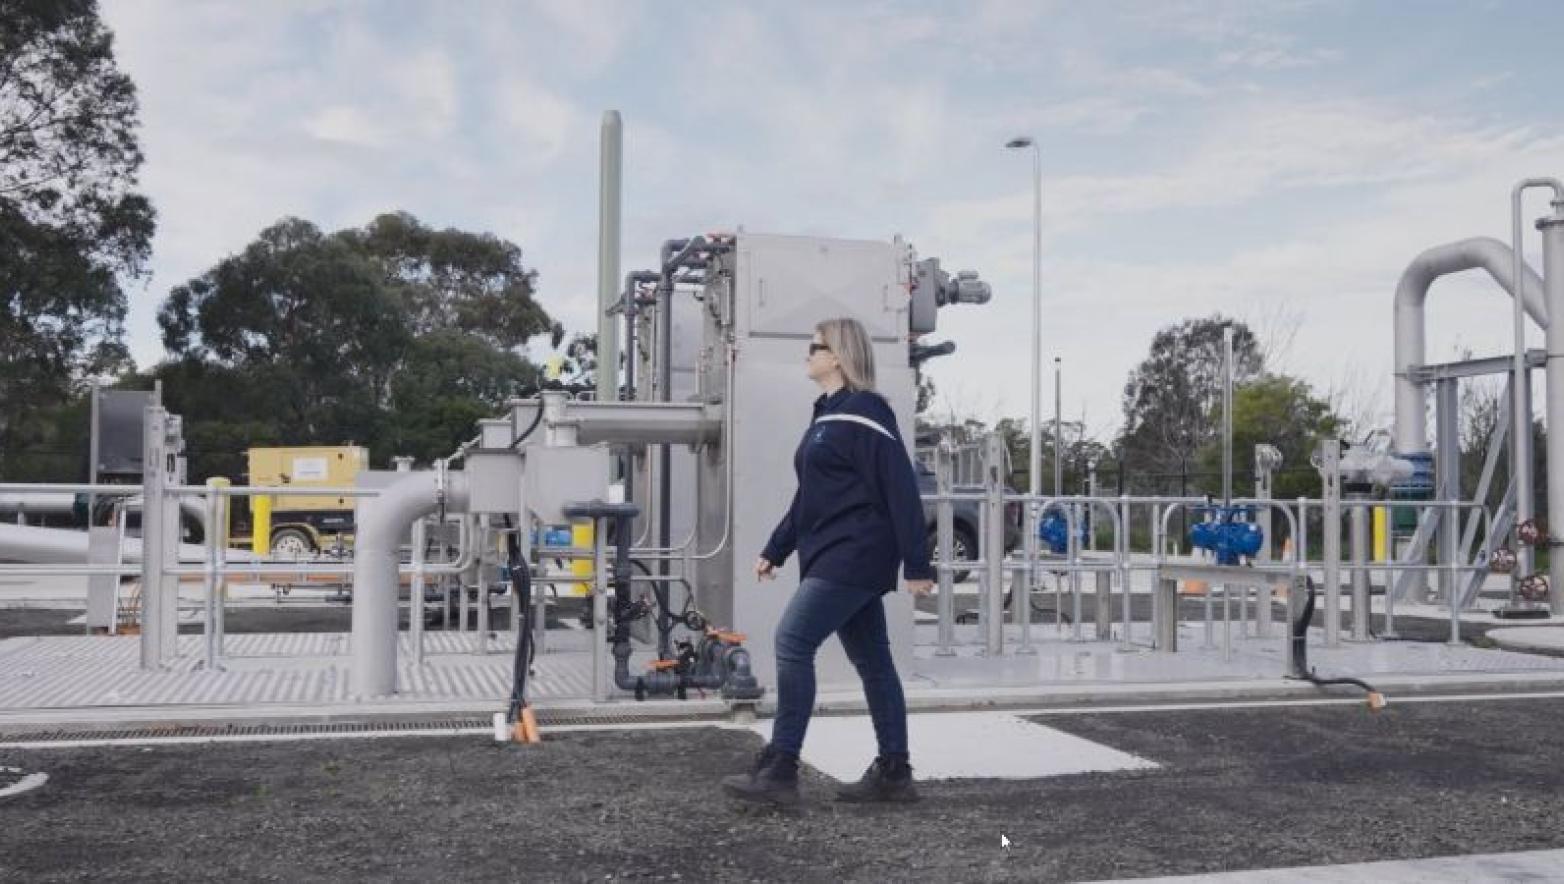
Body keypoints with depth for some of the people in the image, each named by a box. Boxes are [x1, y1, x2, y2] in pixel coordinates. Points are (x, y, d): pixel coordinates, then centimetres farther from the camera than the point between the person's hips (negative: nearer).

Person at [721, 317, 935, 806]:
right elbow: (808, 495, 23)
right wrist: (775, 550, 22)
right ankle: (893, 772, 17)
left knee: (792, 641, -13)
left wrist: (917, 564, -19)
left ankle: (779, 770, -10)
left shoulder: (864, 413, -12)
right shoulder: (827, 416, 17)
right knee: (871, 660, 11)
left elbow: (901, 490, -17)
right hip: (835, 558, 10)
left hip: (855, 556, -10)